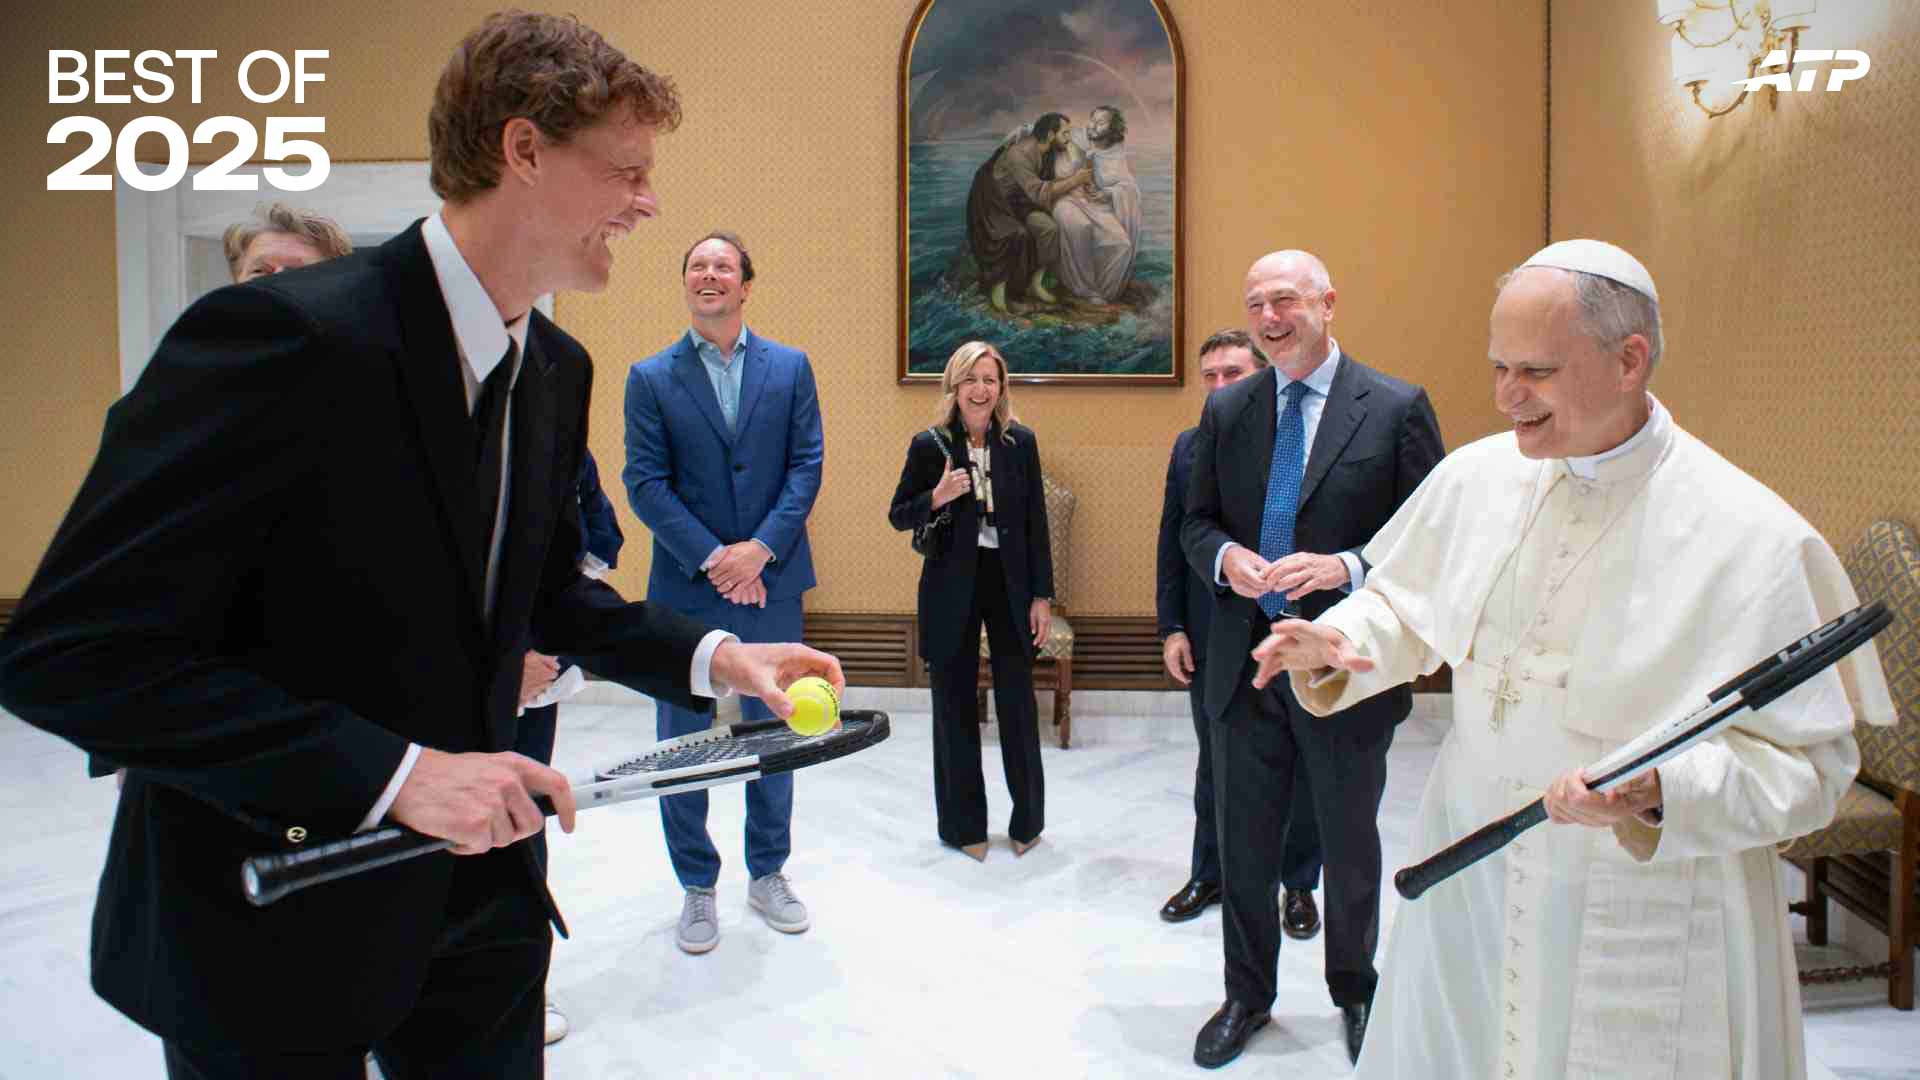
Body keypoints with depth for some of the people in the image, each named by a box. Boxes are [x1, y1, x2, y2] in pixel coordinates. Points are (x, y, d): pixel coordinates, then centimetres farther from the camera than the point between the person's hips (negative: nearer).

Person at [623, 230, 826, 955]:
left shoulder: (790, 367, 4)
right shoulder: (651, 378, 1)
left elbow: (807, 465, -1)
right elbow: (645, 482, -5)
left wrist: (759, 550, -13)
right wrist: (712, 559, -14)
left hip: (772, 583, 1)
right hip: (685, 588, -1)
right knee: (684, 741, 7)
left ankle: (768, 874, 29)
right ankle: (697, 888, 23)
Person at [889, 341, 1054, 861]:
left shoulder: (1021, 442, 1)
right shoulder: (929, 445, -4)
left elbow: (1036, 523, 3)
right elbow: (898, 516, 2)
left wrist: (1042, 596, 0)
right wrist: (937, 497, -18)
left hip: (1010, 582, 1)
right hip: (951, 586, -1)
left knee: (1018, 702, 5)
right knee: (955, 706, 8)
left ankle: (1028, 820, 23)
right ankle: (963, 824, 22)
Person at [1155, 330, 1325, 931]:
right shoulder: (1189, 447, 4)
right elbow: (1172, 541, 6)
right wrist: (1171, 628, 1)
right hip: (1210, 638, 4)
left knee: (1296, 768, 12)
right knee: (1214, 764, 18)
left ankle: (1298, 885, 31)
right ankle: (1209, 874, 35)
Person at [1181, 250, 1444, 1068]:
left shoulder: (1396, 408, -7)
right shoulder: (1226, 410, 4)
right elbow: (1196, 522, 9)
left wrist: (1346, 568, -23)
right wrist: (1225, 557, -13)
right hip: (1246, 663, 3)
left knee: (1350, 848, 17)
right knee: (1243, 846, 15)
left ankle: (1356, 994, 42)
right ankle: (1247, 997, 36)